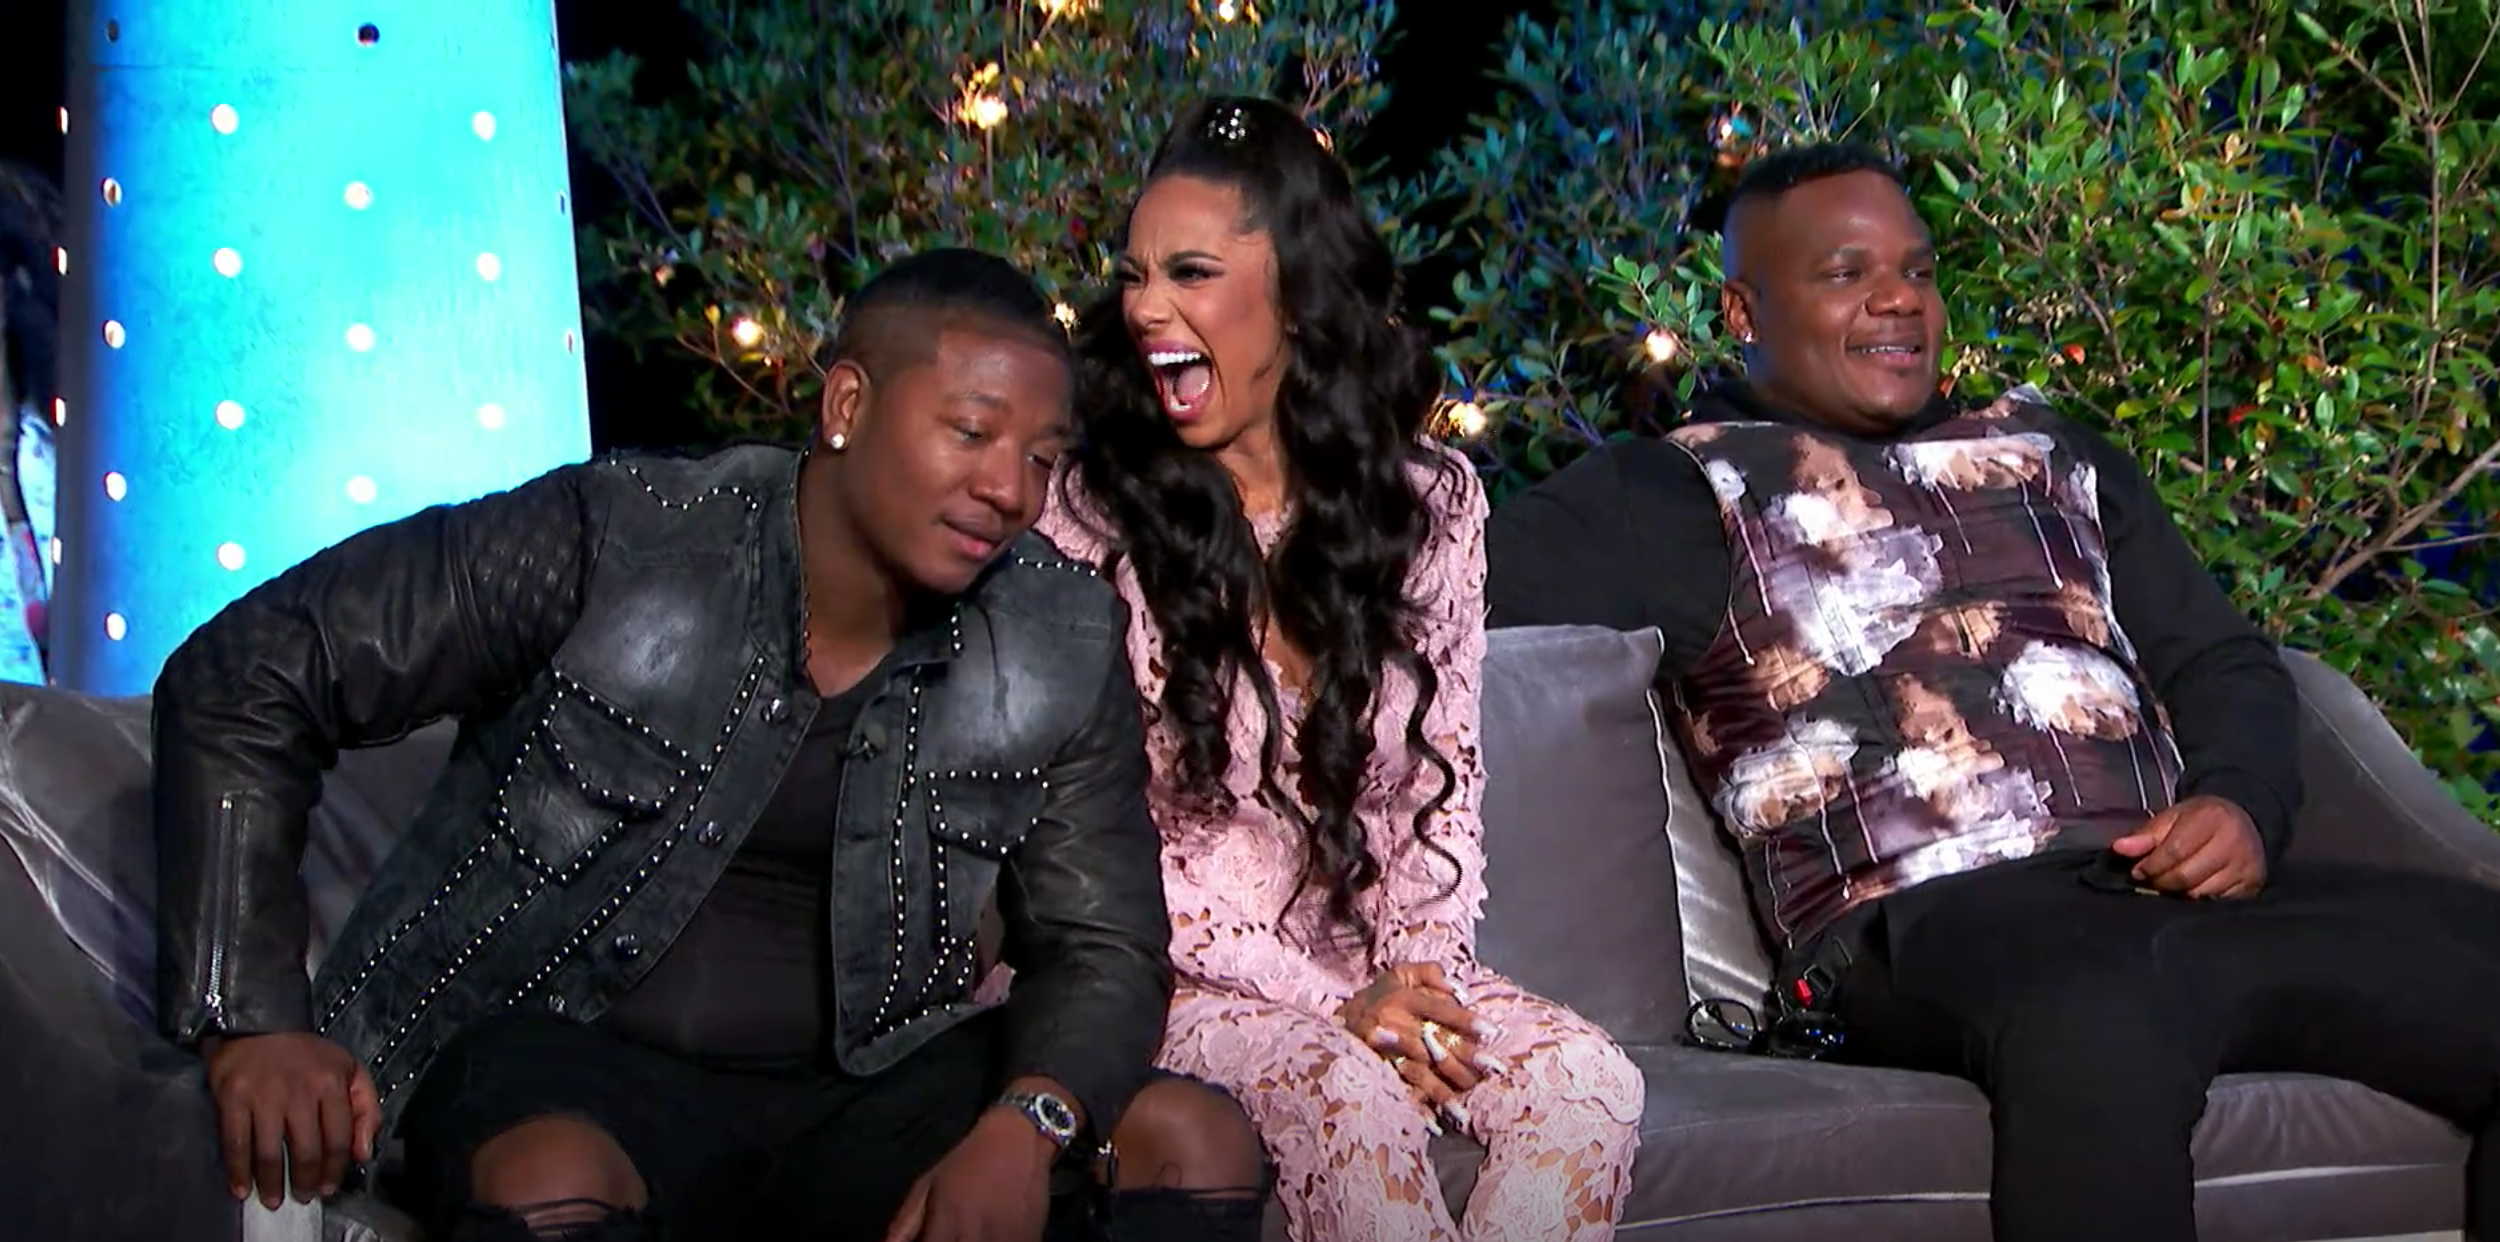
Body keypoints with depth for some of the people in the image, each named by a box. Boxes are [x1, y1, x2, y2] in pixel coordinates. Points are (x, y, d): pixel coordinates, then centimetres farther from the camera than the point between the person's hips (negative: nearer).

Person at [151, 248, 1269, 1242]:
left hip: (853, 1090, 5)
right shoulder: (616, 540, -12)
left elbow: (1104, 946, 4)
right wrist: (251, 1022, -12)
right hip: (563, 1058, -4)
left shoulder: (1062, 649, -1)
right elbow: (243, 681, -7)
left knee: (1199, 1139, -16)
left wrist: (1026, 1125, -20)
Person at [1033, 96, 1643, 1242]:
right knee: (1349, 1095, -35)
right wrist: (1327, 999, -16)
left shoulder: (1428, 500, 6)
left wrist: (1420, 965, -10)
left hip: (1377, 970, 4)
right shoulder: (1087, 515, -5)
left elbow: (1443, 777, 10)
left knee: (1585, 1077, -26)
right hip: (1175, 979, -3)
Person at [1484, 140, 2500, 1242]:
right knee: (2094, 1028, -42)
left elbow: (2222, 659, 26)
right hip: (1930, 922, -6)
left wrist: (2240, 802, 5)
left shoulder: (2047, 451, 30)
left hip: (2189, 892, 6)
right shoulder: (1687, 490, 13)